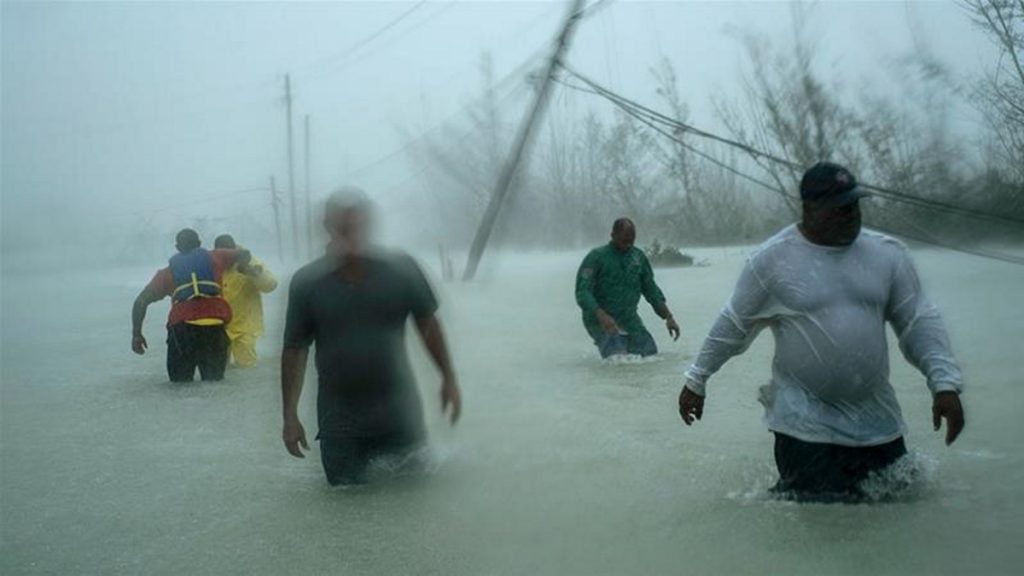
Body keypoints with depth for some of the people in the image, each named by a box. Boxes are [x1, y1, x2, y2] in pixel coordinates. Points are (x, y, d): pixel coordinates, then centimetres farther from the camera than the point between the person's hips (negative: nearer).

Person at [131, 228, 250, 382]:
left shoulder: (167, 272, 21)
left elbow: (141, 301, 14)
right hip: (215, 327, 1)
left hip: (182, 327, 0)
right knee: (214, 381, 13)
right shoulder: (214, 258, 21)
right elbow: (244, 255, 34)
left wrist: (136, 334, 17)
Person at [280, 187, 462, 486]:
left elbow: (427, 324, 6)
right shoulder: (307, 284, -6)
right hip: (339, 422, 0)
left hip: (398, 415, 0)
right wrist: (290, 416, -3)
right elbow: (295, 350, -1)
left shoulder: (400, 270, -5)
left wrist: (448, 379, 5)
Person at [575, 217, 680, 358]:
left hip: (629, 319, 6)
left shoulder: (639, 257, 10)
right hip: (601, 320, -6)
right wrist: (602, 316, -31)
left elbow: (651, 290, 17)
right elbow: (582, 293, -16)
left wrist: (668, 317, 8)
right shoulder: (596, 257, -7)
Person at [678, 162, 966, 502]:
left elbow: (919, 322, 2)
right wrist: (696, 380, 6)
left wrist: (945, 382, -10)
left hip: (876, 420, 4)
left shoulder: (887, 254, 1)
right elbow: (732, 326, 2)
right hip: (805, 421, -4)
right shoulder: (772, 259, -8)